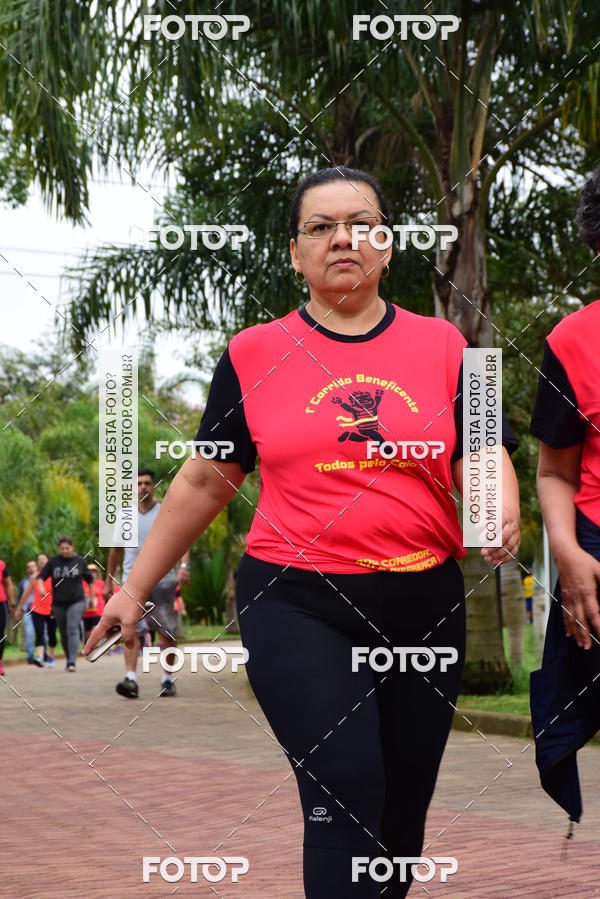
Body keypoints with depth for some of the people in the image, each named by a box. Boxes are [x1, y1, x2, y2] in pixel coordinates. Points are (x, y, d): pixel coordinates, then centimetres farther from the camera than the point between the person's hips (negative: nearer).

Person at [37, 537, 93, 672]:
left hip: (76, 601, -3)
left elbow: (89, 580, 13)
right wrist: (40, 587, -22)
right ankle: (68, 659, 28)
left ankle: (72, 662, -24)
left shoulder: (80, 561, 2)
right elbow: (41, 576, -1)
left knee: (72, 629, -18)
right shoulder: (53, 562, 2)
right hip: (58, 604, 3)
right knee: (64, 633, 10)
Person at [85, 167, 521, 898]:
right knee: (346, 792, -18)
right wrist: (135, 589, 12)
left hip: (422, 604, 3)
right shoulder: (255, 356, 4)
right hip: (297, 603, -2)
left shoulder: (441, 348, 6)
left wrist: (500, 513, -17)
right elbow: (204, 483, 10)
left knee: (402, 810, 10)